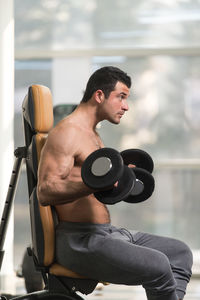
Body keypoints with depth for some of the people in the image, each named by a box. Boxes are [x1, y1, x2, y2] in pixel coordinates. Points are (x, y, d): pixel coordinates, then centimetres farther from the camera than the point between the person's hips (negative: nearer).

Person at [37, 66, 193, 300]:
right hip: (78, 241, -10)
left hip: (105, 232, 10)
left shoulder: (93, 135, 20)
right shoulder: (66, 133, -12)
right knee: (157, 266, -27)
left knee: (180, 253, 10)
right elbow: (45, 191, -22)